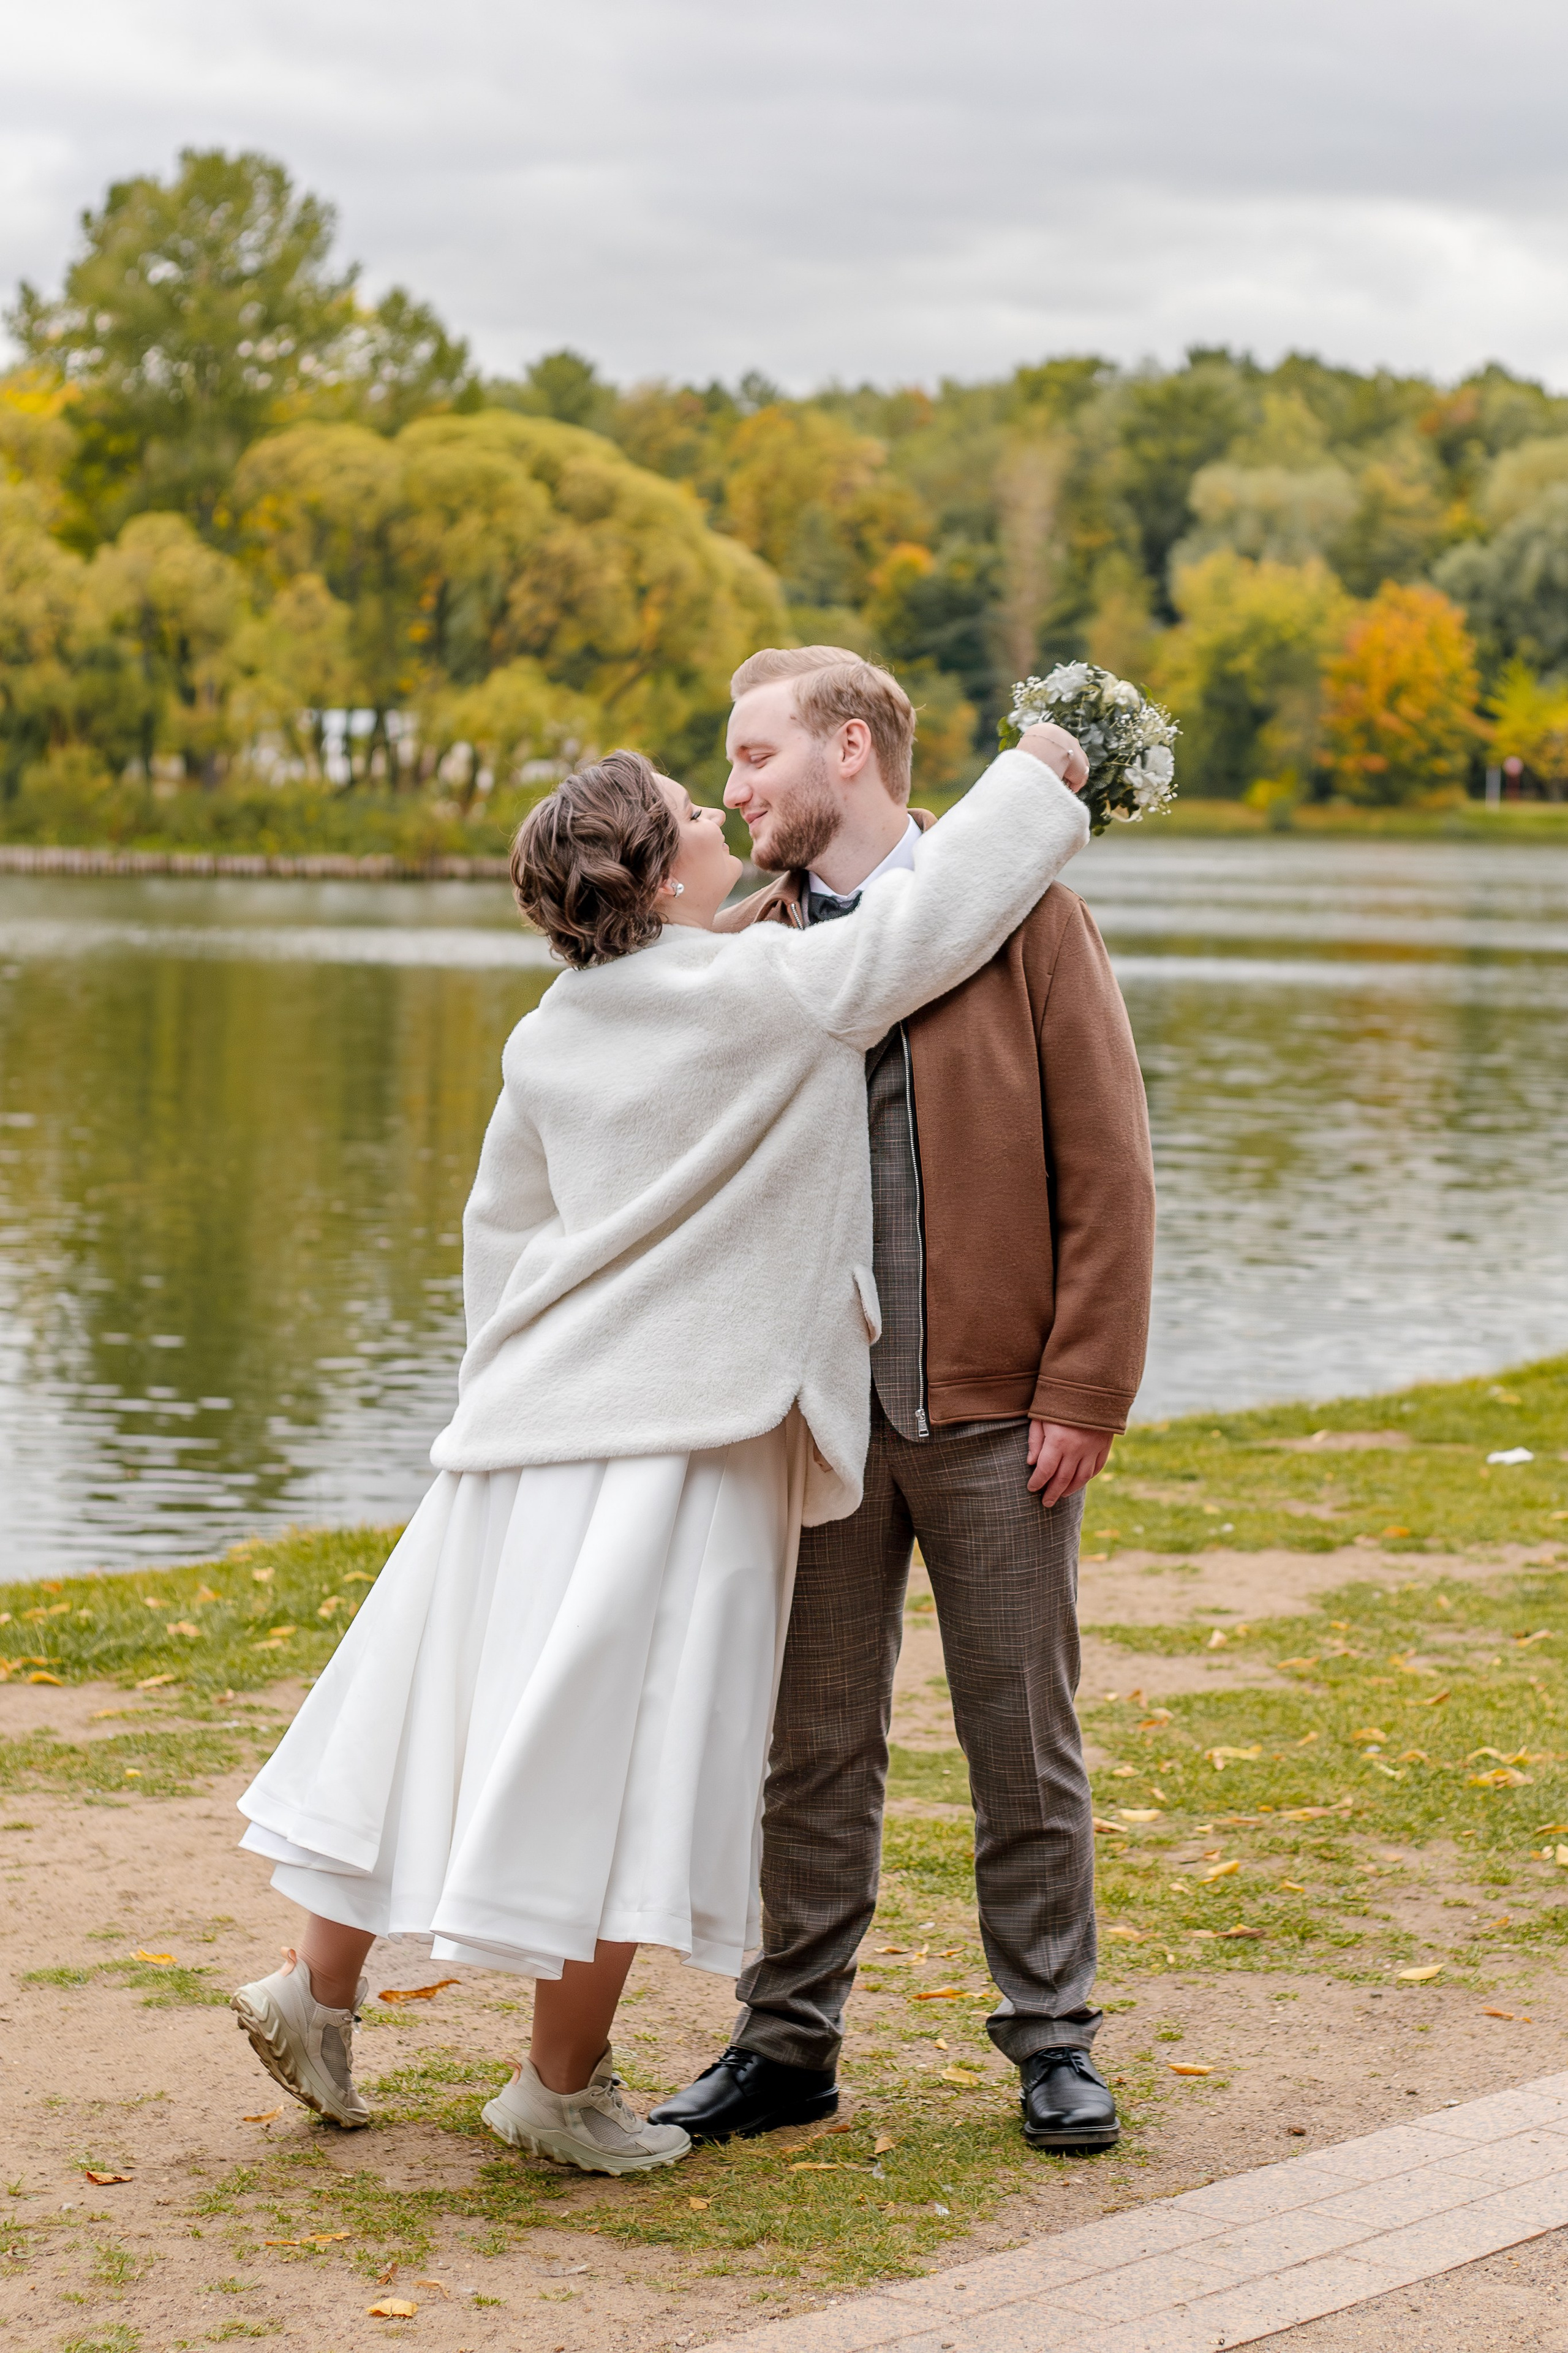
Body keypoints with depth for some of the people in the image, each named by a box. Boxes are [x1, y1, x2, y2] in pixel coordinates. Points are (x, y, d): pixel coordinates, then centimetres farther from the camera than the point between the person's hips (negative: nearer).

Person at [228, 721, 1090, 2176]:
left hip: (540, 1417, 7)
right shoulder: (772, 991, -12)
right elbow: (936, 908, -5)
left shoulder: (548, 1038, 8)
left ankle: (317, 1990, 23)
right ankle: (562, 2092, 8)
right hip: (679, 1436, -7)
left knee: (450, 1716, 15)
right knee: (621, 1760, 1)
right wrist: (1037, 779, 11)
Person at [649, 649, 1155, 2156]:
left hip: (996, 1411, -3)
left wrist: (1085, 1388, -9)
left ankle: (1052, 2040, 19)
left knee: (1024, 1736, 6)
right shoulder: (745, 950, 7)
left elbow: (1107, 1164, -3)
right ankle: (788, 2043, 19)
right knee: (814, 1745, 8)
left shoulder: (1023, 914, -1)